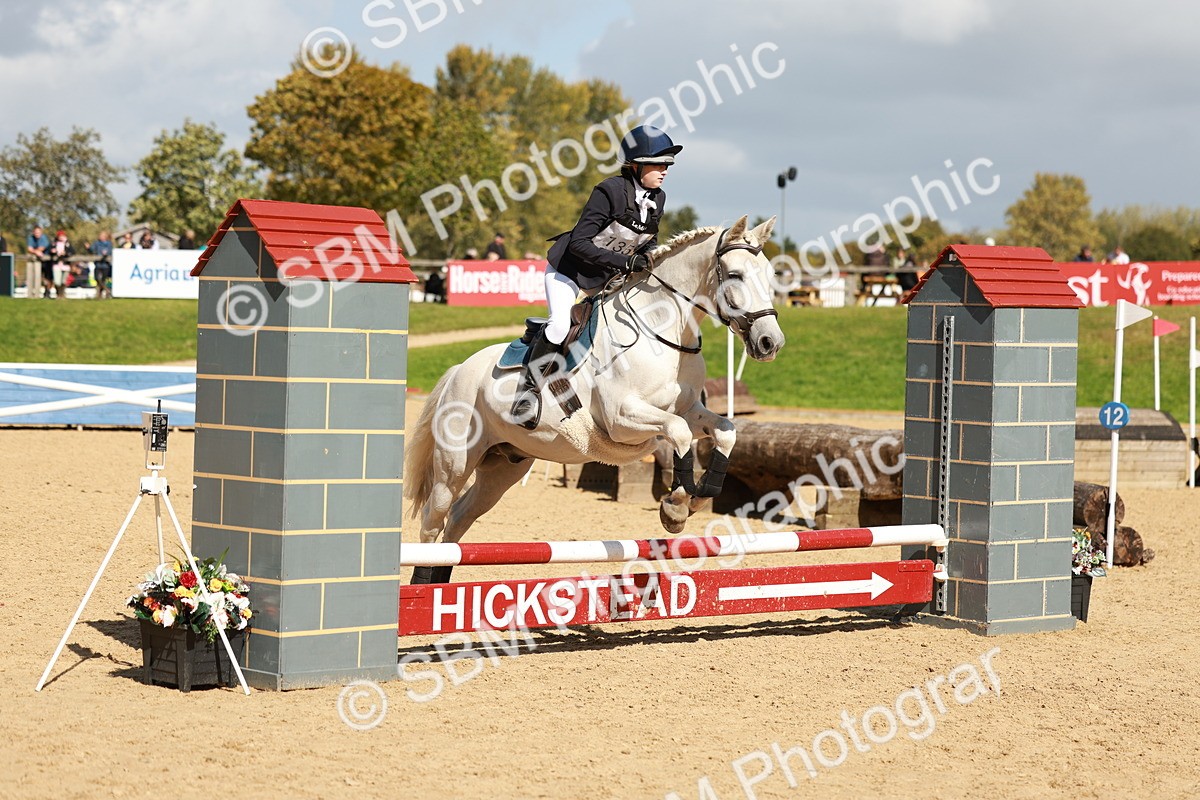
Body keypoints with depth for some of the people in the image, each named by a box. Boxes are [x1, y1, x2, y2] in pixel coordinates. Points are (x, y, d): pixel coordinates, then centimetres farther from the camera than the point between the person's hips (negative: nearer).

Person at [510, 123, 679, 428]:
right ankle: (528, 390, -10)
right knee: (560, 325, -25)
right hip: (568, 269, -8)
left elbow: (648, 240, 12)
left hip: (606, 276, 8)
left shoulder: (657, 198, -5)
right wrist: (624, 262, -36)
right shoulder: (611, 191, -27)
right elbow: (578, 243, -30)